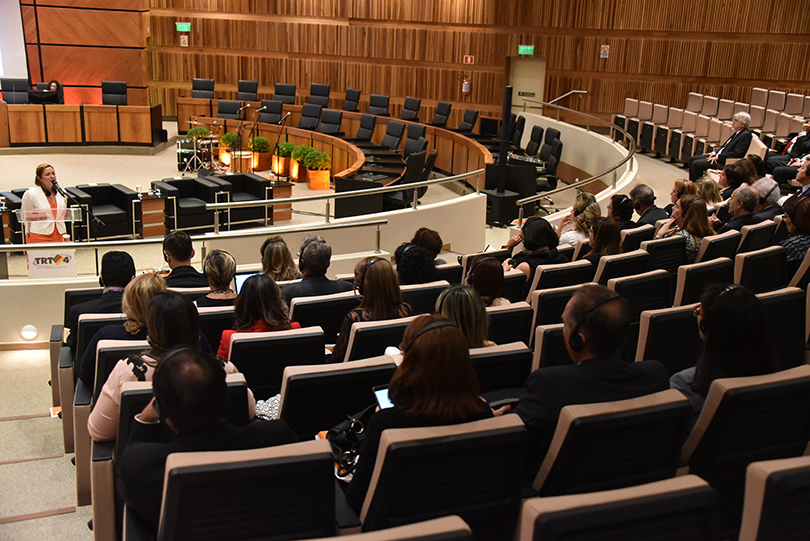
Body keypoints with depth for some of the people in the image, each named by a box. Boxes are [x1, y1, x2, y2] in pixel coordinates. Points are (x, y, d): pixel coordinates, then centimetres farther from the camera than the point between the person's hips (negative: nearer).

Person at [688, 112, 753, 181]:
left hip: (725, 162, -11)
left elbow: (737, 153, -22)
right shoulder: (738, 132, 15)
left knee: (696, 164, -21)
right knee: (692, 159, 8)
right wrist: (715, 153, 8)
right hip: (718, 156, 11)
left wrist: (718, 157, -19)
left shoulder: (745, 135, -15)